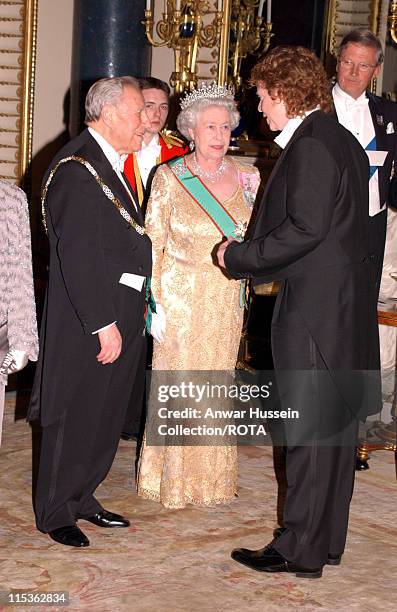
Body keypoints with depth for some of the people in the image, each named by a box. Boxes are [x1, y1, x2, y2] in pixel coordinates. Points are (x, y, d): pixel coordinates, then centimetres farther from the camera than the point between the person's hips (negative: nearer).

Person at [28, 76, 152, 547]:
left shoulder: (109, 164, 13)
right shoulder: (77, 169, -18)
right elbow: (78, 257, -22)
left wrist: (126, 317, 15)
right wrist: (104, 324, -22)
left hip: (117, 318, 9)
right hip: (87, 323, -9)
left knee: (104, 416, 17)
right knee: (73, 419, 3)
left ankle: (80, 498, 32)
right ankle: (55, 513, 17)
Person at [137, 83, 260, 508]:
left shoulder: (245, 177, 2)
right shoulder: (169, 178, -5)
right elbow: (153, 246, -4)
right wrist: (155, 306, -9)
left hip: (228, 302, 3)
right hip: (181, 298, -3)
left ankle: (212, 475, 25)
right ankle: (171, 478, 18)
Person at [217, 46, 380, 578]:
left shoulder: (310, 147, -16)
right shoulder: (342, 141, 13)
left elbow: (304, 230, -23)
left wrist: (239, 257, -11)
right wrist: (252, 255, 14)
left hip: (315, 313, -10)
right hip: (345, 312, 10)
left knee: (309, 433, -1)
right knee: (336, 427, 15)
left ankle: (301, 550, 10)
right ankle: (327, 539, 27)